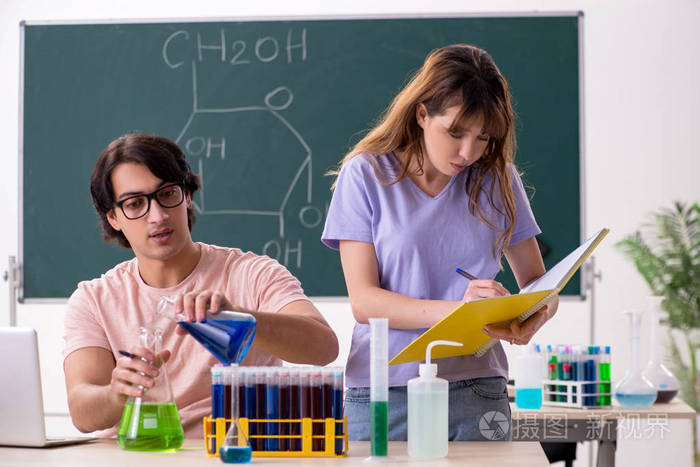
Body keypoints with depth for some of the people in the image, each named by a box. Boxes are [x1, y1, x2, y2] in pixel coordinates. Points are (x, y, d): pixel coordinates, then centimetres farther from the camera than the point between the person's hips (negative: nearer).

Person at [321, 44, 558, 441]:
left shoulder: (497, 178, 7)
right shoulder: (365, 174, 0)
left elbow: (538, 283, 12)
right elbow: (363, 300, -6)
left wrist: (532, 320, -13)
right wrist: (455, 310, -21)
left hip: (477, 393, 2)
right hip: (383, 395, -2)